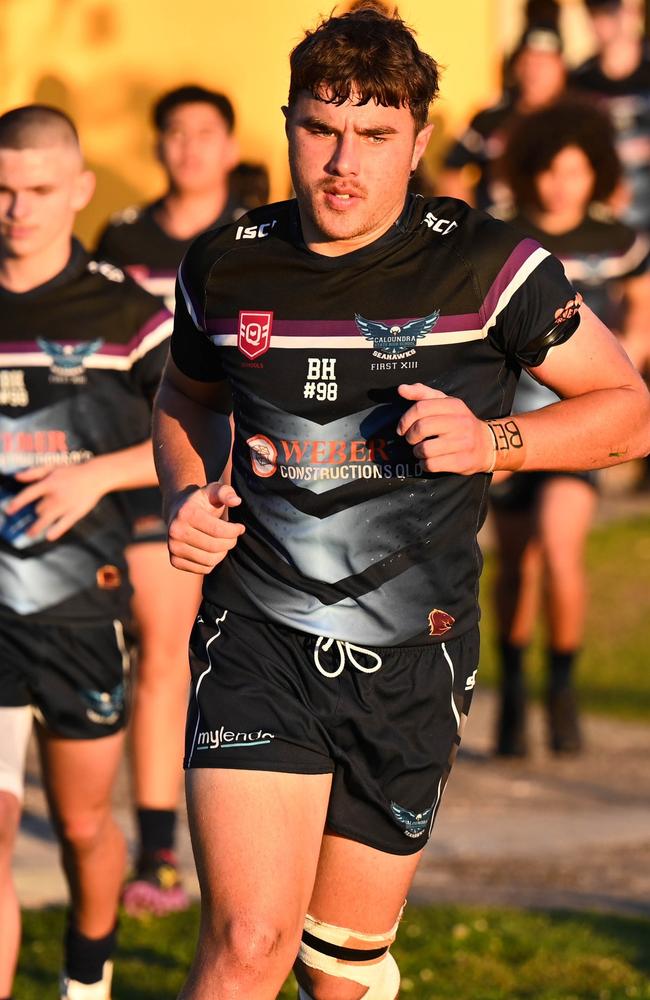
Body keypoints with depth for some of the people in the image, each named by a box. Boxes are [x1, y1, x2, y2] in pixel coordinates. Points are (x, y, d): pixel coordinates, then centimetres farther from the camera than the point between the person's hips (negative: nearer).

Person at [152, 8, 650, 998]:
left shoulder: (487, 267, -7)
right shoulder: (225, 266, 2)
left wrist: (491, 441, -15)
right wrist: (184, 499, 3)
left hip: (410, 657, 0)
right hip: (258, 644, 0)